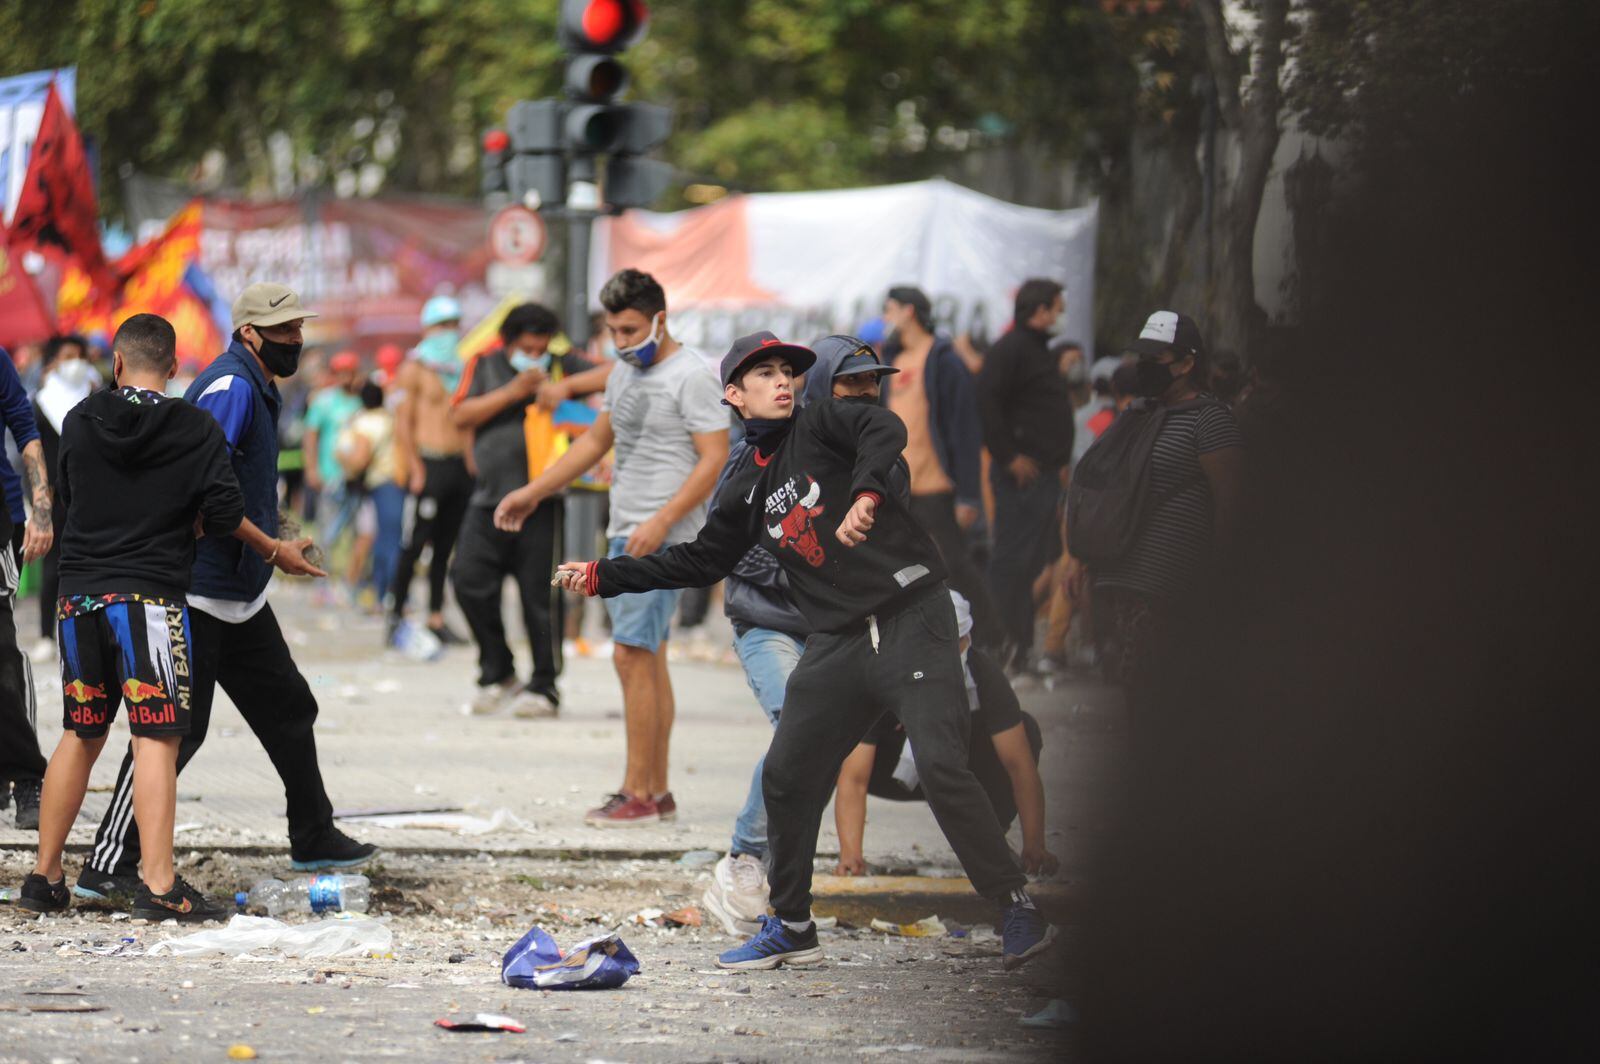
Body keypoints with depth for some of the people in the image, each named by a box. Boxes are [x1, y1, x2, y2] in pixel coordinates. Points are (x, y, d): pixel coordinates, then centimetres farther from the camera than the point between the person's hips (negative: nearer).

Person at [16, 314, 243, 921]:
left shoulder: (80, 423, 6)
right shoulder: (197, 431, -4)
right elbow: (225, 515, -9)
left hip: (79, 597, 5)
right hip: (149, 597, -4)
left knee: (80, 735, 16)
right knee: (156, 738, -7)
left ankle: (44, 878, 19)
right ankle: (157, 886, -15)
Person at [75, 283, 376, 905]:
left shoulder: (257, 390, 16)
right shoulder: (229, 388, -15)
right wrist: (271, 549, -20)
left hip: (242, 597, 11)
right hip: (198, 592, -11)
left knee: (289, 709, 19)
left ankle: (314, 841, 33)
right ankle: (109, 866, -11)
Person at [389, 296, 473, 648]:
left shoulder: (459, 370, 16)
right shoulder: (414, 369, -2)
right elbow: (403, 423, -7)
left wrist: (472, 463, 12)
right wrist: (415, 470, -14)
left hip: (459, 465, 6)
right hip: (430, 465, -6)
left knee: (445, 546, 8)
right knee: (415, 543, -7)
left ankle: (436, 619, 12)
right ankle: (396, 615, -1)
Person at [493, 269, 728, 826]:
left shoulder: (691, 376, -11)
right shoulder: (625, 371, 16)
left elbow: (715, 458, -16)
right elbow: (596, 441, 27)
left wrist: (660, 523, -22)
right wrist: (532, 491, 23)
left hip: (663, 537, -9)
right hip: (625, 532, 9)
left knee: (631, 654, -13)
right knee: (646, 658, 10)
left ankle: (638, 792, -11)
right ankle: (657, 791, 13)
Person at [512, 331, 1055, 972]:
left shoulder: (823, 425, 0)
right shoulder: (748, 491, 17)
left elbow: (886, 431, -21)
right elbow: (701, 560, 25)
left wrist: (866, 495, -40)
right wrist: (604, 577, 22)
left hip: (912, 620, -7)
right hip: (838, 644, 7)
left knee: (941, 767, -17)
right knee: (787, 777, 6)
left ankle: (1017, 911, -10)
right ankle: (792, 927, 21)